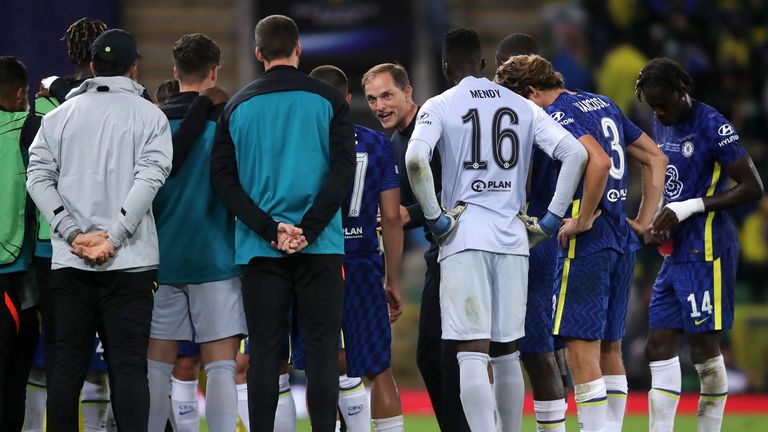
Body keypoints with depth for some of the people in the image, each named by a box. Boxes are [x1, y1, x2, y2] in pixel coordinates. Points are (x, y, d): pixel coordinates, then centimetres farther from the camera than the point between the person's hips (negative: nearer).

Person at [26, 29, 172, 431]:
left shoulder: (59, 116, 8)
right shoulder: (149, 115, 1)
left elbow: (38, 176, -1)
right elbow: (150, 177, -11)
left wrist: (75, 234, -6)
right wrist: (114, 239, -13)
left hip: (68, 262, 2)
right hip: (128, 262, -2)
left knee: (67, 364, 6)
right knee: (128, 364, -2)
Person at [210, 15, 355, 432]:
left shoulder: (238, 106, 6)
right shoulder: (327, 100, 0)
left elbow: (222, 178, 0)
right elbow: (343, 172, -8)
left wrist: (269, 229, -6)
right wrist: (308, 229, -10)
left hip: (259, 249, 2)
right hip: (319, 247, -2)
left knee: (264, 351, 4)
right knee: (321, 350, 0)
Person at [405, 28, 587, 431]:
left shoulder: (440, 106, 1)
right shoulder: (522, 107, 13)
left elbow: (415, 160, -18)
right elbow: (575, 153, 4)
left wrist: (434, 218, -8)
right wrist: (552, 217, 7)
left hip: (464, 239, -4)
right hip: (512, 239, 4)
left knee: (473, 352, -9)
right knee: (506, 352, 13)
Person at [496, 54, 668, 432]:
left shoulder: (557, 115, -10)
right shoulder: (604, 104, 17)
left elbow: (599, 163, -27)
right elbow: (655, 159, 22)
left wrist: (583, 220, -17)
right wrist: (643, 221, 20)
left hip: (587, 244, -9)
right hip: (622, 242, 9)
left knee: (581, 348, -8)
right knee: (609, 348, 13)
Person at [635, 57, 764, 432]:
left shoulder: (713, 127, -13)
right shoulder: (662, 125, 12)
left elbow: (753, 188, -14)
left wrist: (690, 208, -17)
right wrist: (659, 219, 6)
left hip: (706, 252, -9)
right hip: (675, 253, 9)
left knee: (705, 350, -4)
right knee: (659, 347, 4)